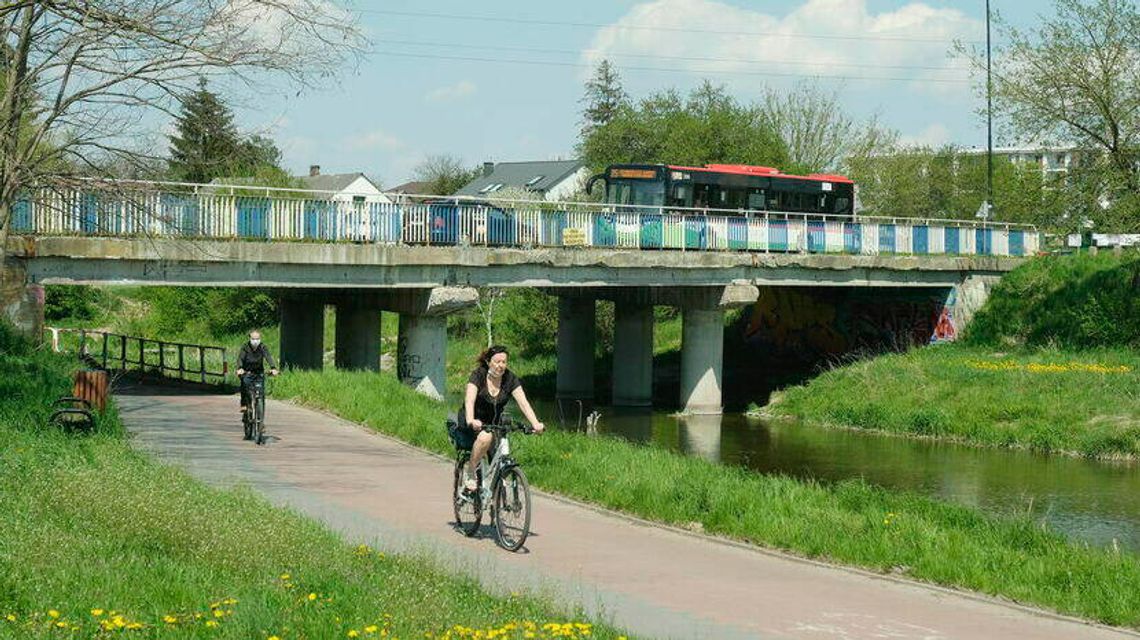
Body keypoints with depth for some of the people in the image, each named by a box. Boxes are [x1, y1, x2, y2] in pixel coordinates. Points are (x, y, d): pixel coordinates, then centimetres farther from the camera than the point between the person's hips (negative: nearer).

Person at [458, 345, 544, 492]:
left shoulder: (510, 378, -8)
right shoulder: (478, 375, -18)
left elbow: (523, 402, -17)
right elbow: (469, 400, -33)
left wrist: (535, 424, -33)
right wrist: (471, 421, -52)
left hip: (493, 422, 4)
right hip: (474, 423, -4)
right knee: (485, 437, -35)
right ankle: (470, 472, -16)